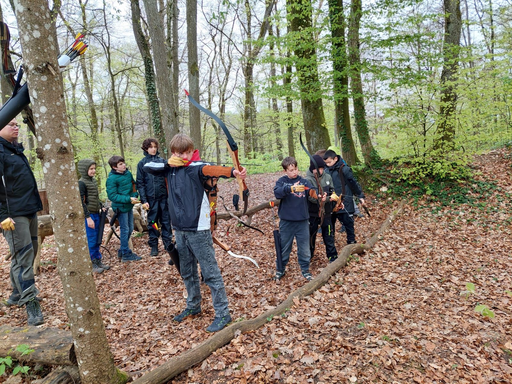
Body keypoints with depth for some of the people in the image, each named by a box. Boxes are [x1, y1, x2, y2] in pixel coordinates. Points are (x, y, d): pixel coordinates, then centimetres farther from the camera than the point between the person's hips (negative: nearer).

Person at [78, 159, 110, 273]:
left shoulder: (93, 180, 11)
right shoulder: (81, 183, -14)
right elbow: (81, 202, -17)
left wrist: (101, 207, 15)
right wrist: (88, 217, -18)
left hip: (96, 214, 8)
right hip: (88, 215, -8)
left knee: (97, 239, 14)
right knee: (91, 240, -2)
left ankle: (98, 261, 24)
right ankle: (92, 264, 8)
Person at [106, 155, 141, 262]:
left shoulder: (128, 173, 3)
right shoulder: (111, 179, -17)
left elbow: (134, 185, 14)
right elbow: (112, 196, -18)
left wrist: (135, 195, -6)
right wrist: (128, 199, -23)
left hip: (129, 206, 7)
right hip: (121, 207, -7)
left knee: (130, 229, 16)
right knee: (125, 230, 2)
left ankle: (122, 250, 32)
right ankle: (126, 254, 15)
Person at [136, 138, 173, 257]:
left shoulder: (162, 161, 5)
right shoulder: (142, 163, 3)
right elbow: (140, 183, 1)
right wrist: (144, 200, -5)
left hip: (163, 197, 1)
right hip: (151, 198, 0)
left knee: (166, 221, 6)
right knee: (152, 222, 8)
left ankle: (168, 243, 17)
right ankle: (153, 245, 19)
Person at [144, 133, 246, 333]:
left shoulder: (195, 167, -12)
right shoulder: (171, 168, 9)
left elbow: (210, 169, -33)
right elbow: (147, 166, 13)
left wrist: (232, 172, -55)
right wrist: (168, 163, -6)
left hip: (198, 229, -7)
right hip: (179, 229, 7)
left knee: (210, 272, -1)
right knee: (187, 272, 20)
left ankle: (222, 313, 11)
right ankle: (193, 306, 39)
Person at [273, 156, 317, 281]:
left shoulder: (303, 181, 1)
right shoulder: (282, 181, -2)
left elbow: (312, 191, -15)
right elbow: (277, 192, -22)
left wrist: (317, 194, -38)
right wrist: (291, 188, -37)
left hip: (302, 221, 1)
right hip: (286, 221, -1)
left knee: (304, 247, 10)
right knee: (284, 247, 13)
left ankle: (305, 269, 29)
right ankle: (280, 269, 31)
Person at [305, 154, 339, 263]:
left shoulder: (328, 177, 1)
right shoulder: (308, 180, -12)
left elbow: (332, 192, 3)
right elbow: (310, 196, -23)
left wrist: (326, 198, -18)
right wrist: (319, 198, -40)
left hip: (326, 211, 2)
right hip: (313, 212, -2)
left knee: (328, 234, 8)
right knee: (311, 234, 13)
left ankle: (332, 256, 21)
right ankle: (308, 255, 31)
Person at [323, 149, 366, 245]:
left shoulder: (344, 169, -12)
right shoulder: (327, 170, 2)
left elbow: (354, 183, -5)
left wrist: (360, 196, -1)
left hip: (345, 204, -5)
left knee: (348, 224, 6)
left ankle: (351, 242, 23)